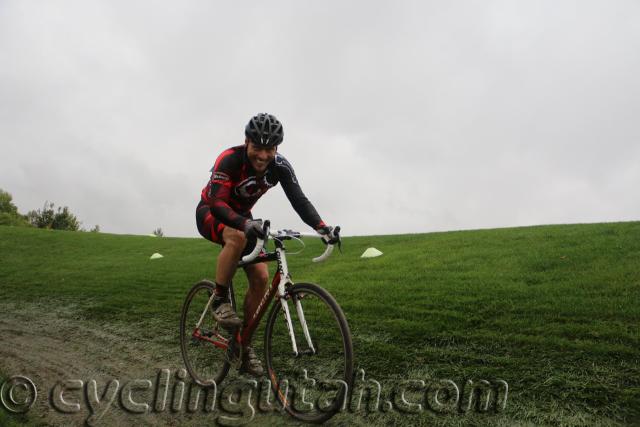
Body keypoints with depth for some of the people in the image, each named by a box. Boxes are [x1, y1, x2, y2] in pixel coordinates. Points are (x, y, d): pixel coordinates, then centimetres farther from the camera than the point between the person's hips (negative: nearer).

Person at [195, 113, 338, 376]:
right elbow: (217, 204, -39)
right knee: (237, 237, -40)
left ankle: (244, 345, 5)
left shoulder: (280, 166, -18)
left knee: (260, 277, -10)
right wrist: (246, 224, -58)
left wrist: (321, 226, -42)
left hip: (241, 217, 5)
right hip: (210, 213, -4)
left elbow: (299, 200, -24)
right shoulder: (229, 160, -31)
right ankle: (220, 300, -18)